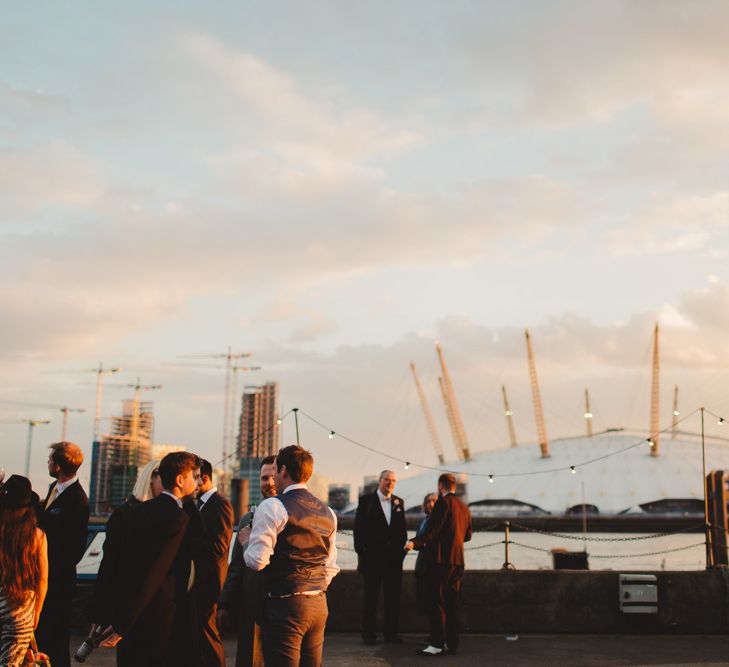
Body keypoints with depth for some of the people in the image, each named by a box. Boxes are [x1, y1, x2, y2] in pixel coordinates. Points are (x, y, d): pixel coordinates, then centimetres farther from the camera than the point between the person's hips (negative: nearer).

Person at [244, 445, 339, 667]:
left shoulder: (272, 507, -10)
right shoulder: (327, 512, 12)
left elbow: (257, 560, -14)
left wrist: (245, 542, 5)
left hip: (285, 606, -7)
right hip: (319, 605, 7)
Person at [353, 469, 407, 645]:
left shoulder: (398, 502, 12)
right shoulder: (366, 500, 0)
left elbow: (402, 528, 15)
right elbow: (358, 528, -3)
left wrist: (401, 548, 5)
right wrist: (361, 551, -7)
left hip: (394, 557, 4)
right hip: (372, 556, -4)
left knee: (393, 597, 6)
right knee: (371, 597, 3)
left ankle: (391, 632, 14)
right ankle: (368, 633, 9)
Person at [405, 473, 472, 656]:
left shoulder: (443, 502, -9)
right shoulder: (464, 507, 15)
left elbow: (433, 529, -19)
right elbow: (468, 534, 22)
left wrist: (415, 542, -22)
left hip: (441, 559, -8)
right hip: (457, 560, 8)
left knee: (437, 601, -6)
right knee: (453, 602, 9)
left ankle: (437, 644, -9)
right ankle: (452, 643, 11)